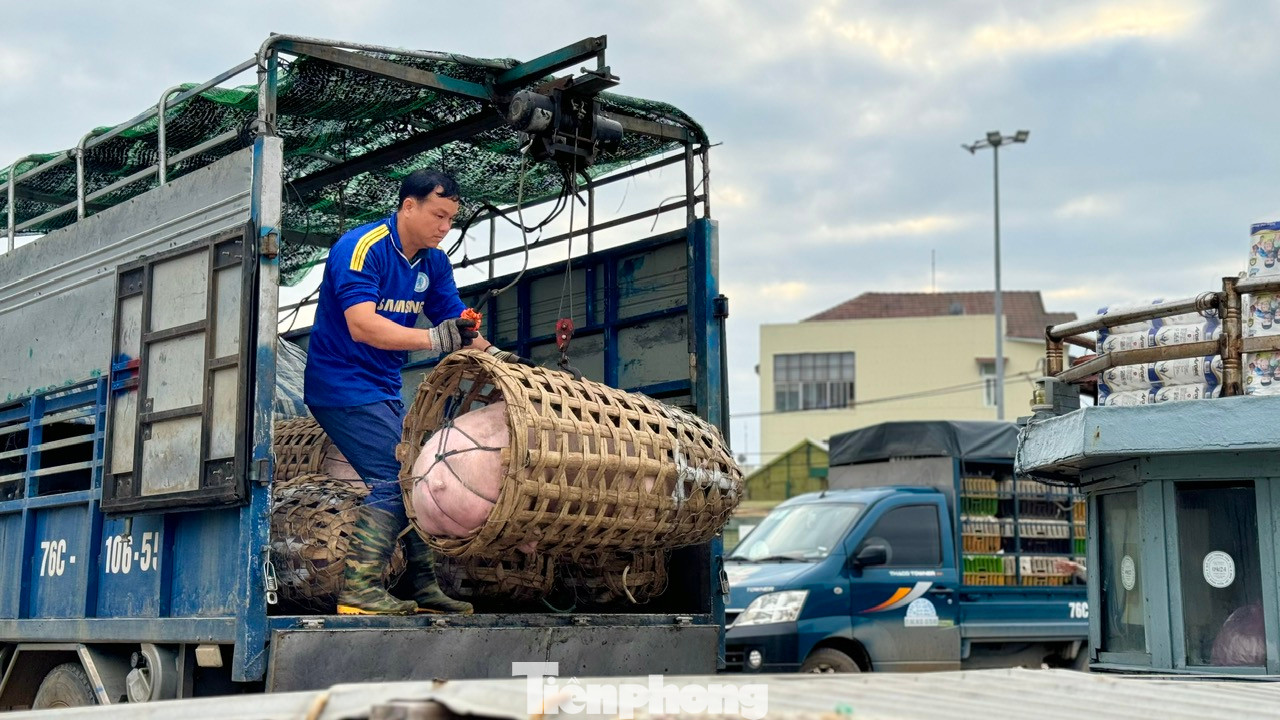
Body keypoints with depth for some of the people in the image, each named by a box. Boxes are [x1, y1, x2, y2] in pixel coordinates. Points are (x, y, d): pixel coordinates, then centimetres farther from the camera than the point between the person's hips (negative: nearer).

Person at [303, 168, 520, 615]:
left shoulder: (433, 262, 7)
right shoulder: (361, 248, -18)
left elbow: (456, 323, 8)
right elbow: (362, 326, -31)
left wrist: (492, 354, -11)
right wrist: (433, 339, -41)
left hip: (384, 391, 9)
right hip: (342, 385, -9)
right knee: (394, 478, -17)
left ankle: (425, 587, 17)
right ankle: (359, 589, -14)